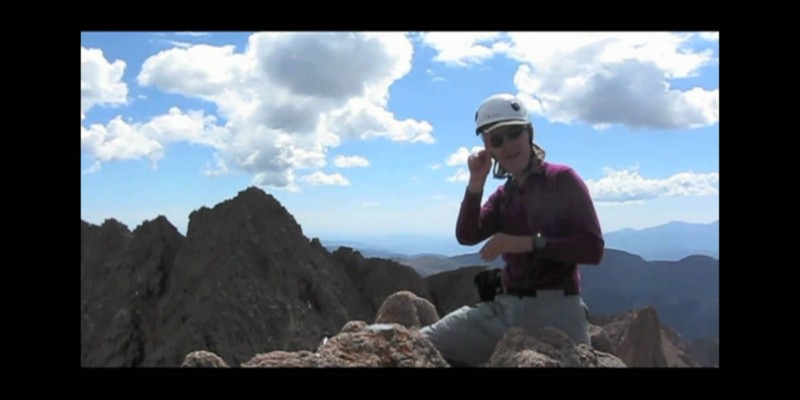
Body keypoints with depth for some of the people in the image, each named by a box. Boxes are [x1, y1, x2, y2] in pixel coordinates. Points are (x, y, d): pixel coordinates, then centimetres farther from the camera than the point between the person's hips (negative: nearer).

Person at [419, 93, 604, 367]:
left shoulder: (562, 179, 0)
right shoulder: (503, 194, 18)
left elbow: (593, 249, -10)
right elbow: (467, 236, 2)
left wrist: (528, 242, -20)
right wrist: (476, 182, -6)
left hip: (554, 309, -5)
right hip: (503, 308, 5)